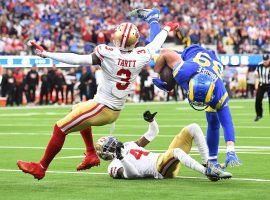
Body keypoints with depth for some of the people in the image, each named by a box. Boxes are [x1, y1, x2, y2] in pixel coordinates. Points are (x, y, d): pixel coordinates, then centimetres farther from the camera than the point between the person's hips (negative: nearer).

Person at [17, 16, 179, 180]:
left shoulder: (108, 54, -20)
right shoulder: (140, 56, -7)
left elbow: (77, 59, -22)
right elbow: (155, 46, 14)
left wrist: (46, 54, -18)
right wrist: (167, 29, 33)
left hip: (101, 108, -7)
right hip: (115, 112, 7)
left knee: (60, 129, 5)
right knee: (79, 110, 34)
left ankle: (41, 168, 11)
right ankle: (91, 155, 30)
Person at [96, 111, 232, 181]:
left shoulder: (128, 145, 25)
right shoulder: (115, 166, 0)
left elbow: (152, 133, 30)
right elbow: (132, 174, -21)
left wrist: (151, 120, 11)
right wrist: (121, 158, -34)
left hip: (166, 159, 9)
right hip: (160, 170, -9)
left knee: (193, 128, 0)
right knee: (176, 151, -43)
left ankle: (207, 164, -11)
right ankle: (208, 172, -39)